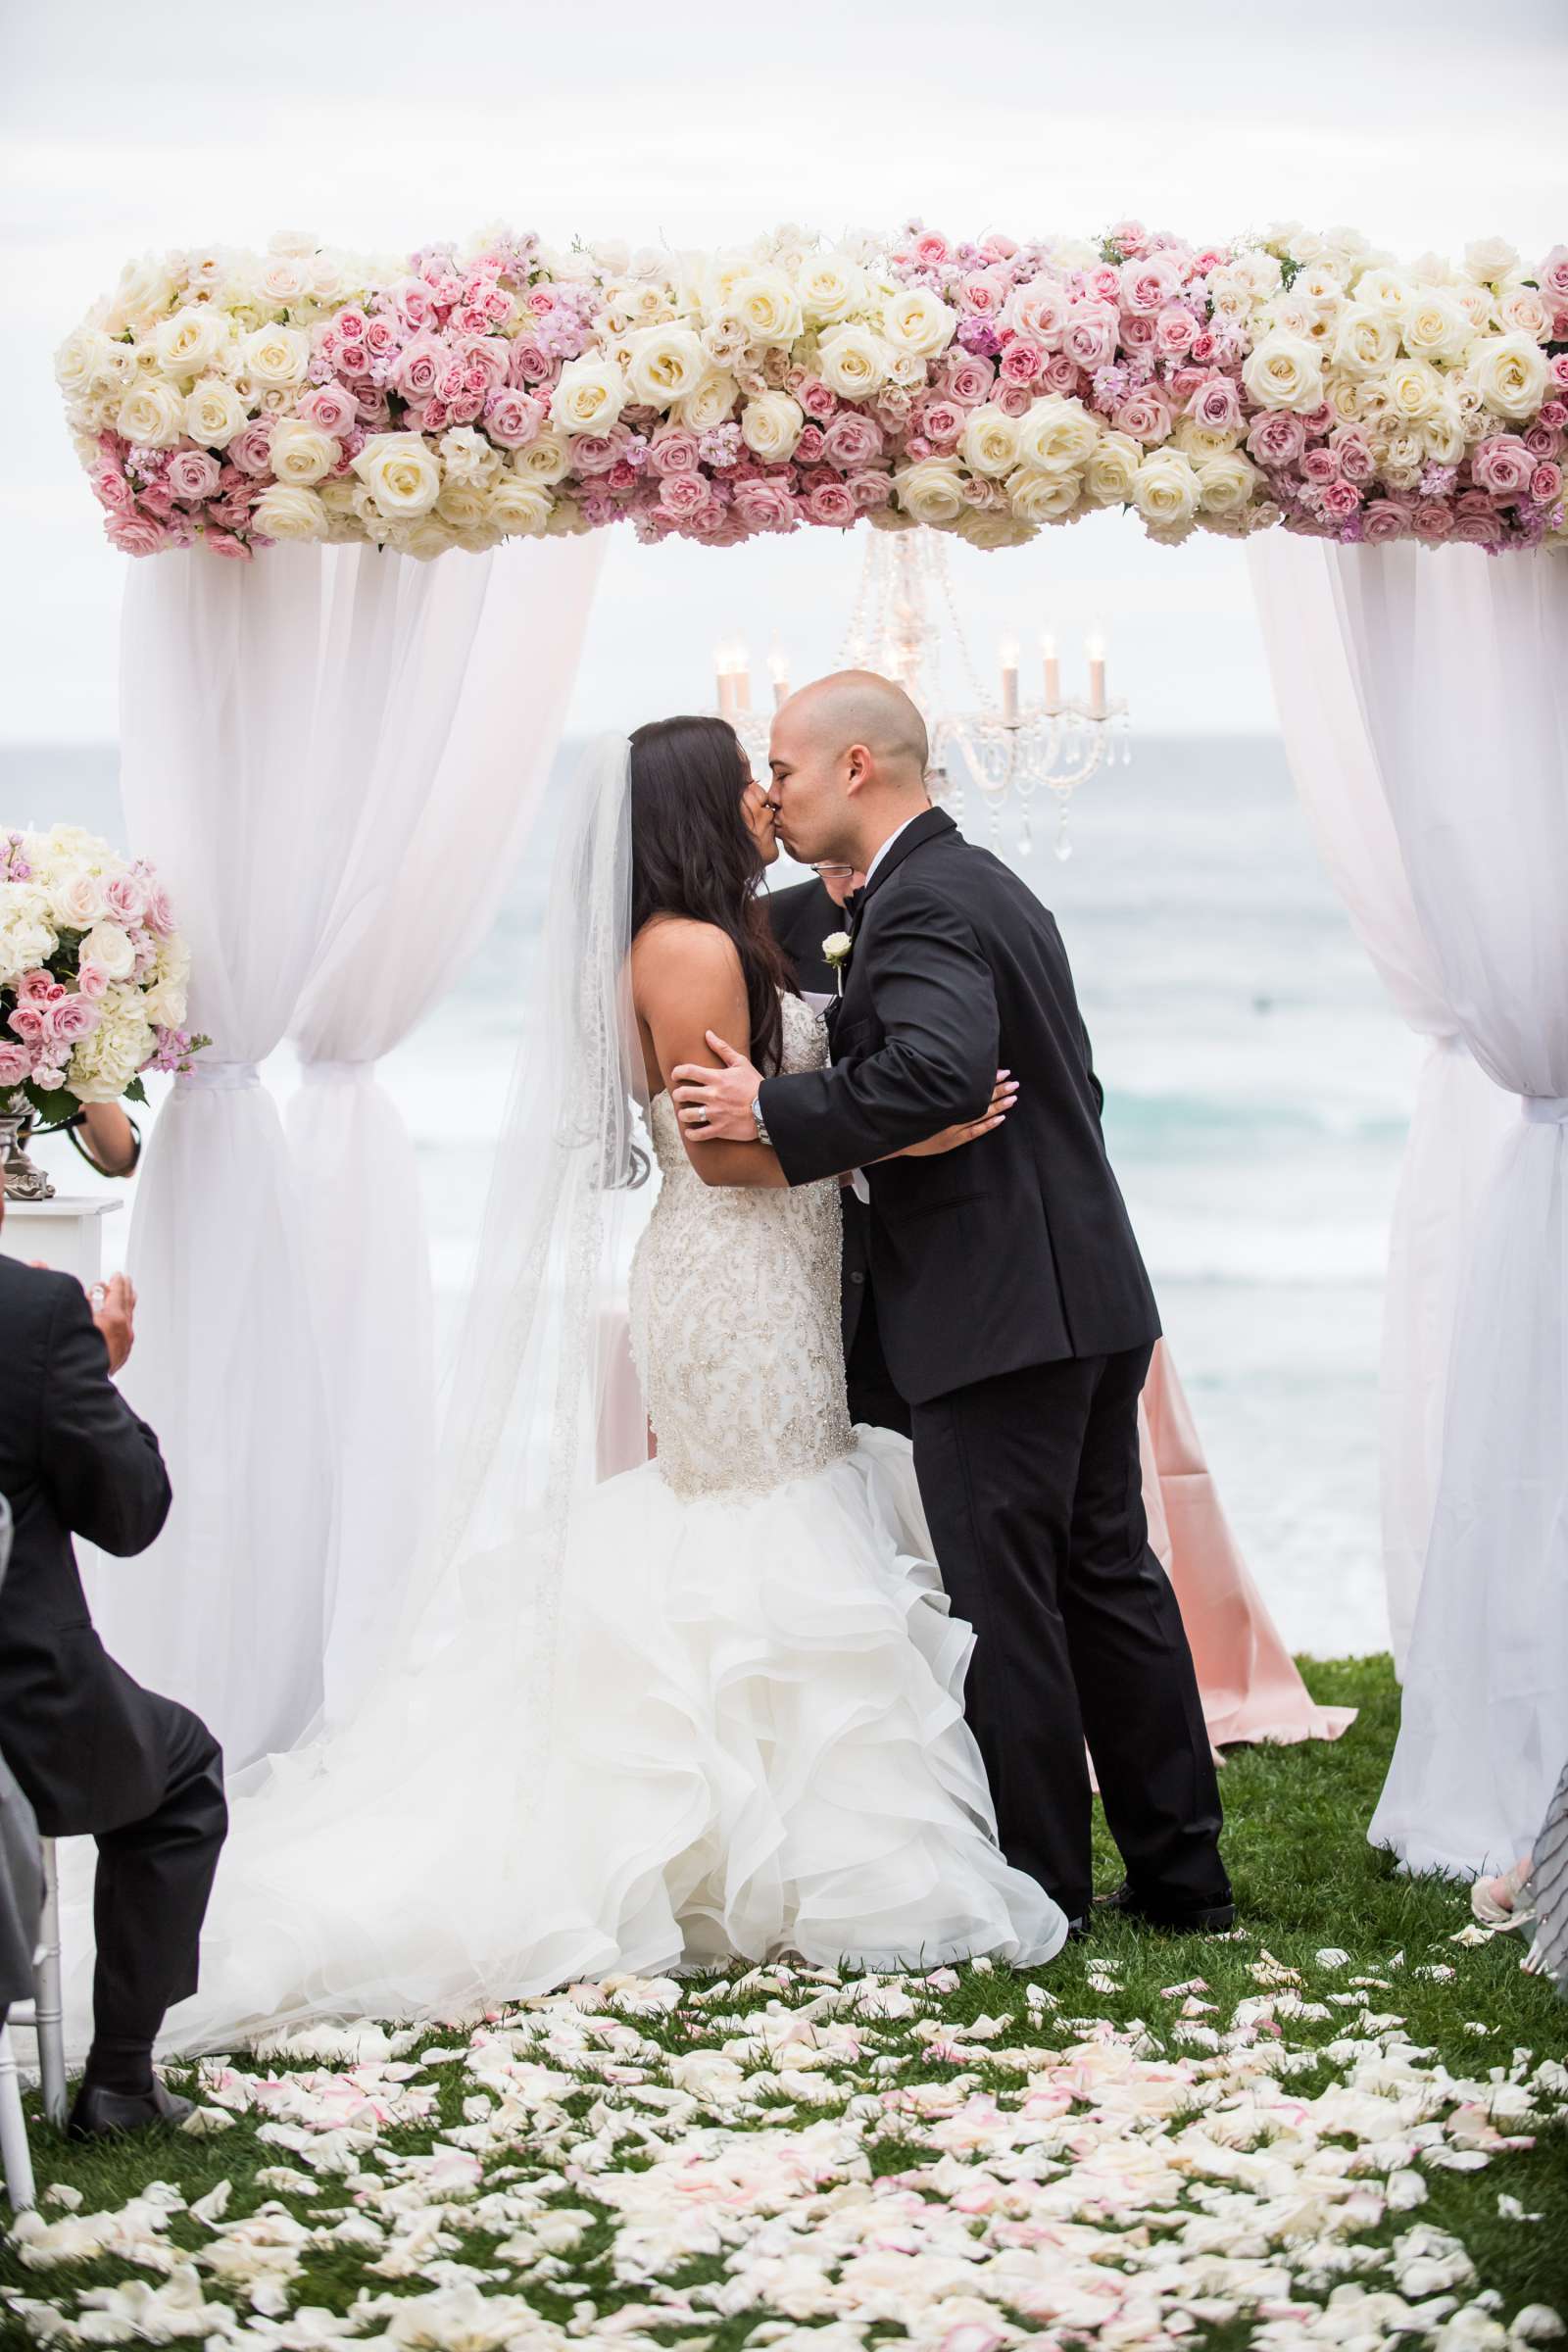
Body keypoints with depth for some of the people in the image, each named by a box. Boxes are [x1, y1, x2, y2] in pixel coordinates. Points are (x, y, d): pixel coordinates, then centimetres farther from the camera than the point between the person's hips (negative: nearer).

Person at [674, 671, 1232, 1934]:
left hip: (1001, 1310, -10)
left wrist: (776, 1111, -24)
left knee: (1005, 1603, -1)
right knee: (1108, 1578, 15)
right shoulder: (990, 883, 17)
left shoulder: (919, 904, -15)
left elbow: (942, 1067, -32)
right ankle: (1181, 1868, 21)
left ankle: (1039, 1885, 7)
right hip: (1089, 1293, 10)